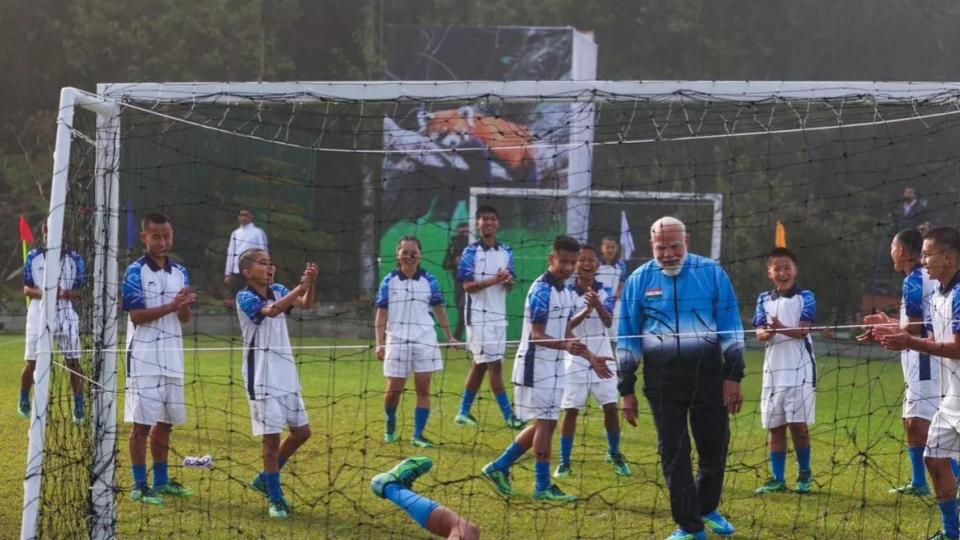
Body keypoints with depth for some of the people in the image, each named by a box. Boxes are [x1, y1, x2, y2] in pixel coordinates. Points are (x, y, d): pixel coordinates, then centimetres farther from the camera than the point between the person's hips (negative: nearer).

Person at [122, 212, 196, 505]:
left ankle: (161, 480, 23)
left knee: (166, 421, 12)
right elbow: (136, 315, -14)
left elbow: (185, 319, 9)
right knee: (141, 423, -4)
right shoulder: (135, 272, -7)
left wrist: (185, 305, -13)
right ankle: (139, 485, 1)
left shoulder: (180, 271, 10)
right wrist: (171, 306, -24)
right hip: (144, 357, -6)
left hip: (172, 357, 6)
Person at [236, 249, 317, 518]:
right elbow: (272, 310, -29)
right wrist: (301, 285, -33)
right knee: (272, 437, -5)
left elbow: (306, 304, -7)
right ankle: (275, 498, 5)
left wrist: (311, 282, -24)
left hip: (286, 374, 7)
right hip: (262, 378, -7)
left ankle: (266, 478, 28)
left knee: (301, 431, 11)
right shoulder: (245, 297, -11)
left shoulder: (278, 291, 8)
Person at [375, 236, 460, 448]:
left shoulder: (429, 280, 3)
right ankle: (390, 425, 29)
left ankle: (418, 435, 3)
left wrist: (449, 336, 8)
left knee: (423, 388, -2)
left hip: (425, 340, 1)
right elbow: (381, 313, 1)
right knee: (394, 389, 2)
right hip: (397, 340, -1)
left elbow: (439, 309, 10)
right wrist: (379, 343, -6)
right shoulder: (389, 281, 0)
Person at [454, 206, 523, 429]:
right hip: (479, 316, -6)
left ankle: (464, 412, 20)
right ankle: (508, 415, -7)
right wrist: (493, 280, -25)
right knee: (494, 364, -8)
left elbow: (510, 286, 12)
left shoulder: (506, 252, 10)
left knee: (480, 364, 11)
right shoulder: (471, 252, -7)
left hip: (498, 315, 6)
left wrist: (508, 281, -12)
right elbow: (467, 285, -12)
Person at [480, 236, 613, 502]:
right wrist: (565, 345, -36)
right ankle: (543, 487, -1)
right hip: (536, 365, -9)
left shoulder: (565, 292, 13)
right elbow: (538, 335, -20)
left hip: (553, 367, 9)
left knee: (544, 424, 12)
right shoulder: (541, 290, -16)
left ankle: (499, 467, 19)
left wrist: (590, 357, 16)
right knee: (545, 423, -6)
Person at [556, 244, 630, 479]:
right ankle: (564, 462, 6)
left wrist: (597, 304, -37)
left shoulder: (605, 291, -1)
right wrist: (586, 310, -34)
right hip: (576, 360, -1)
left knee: (611, 407, 0)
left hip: (602, 359, 1)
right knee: (571, 411, -1)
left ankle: (614, 454, 19)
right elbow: (566, 325, -16)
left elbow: (608, 321, -17)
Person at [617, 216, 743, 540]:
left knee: (715, 446, 6)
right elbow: (627, 340, 7)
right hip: (661, 377, 0)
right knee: (674, 452, 1)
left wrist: (733, 376, -3)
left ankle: (706, 507, 32)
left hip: (708, 372, 0)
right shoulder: (639, 280, 3)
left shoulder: (712, 273, 0)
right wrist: (626, 390, 4)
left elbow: (731, 328, 2)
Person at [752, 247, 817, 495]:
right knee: (775, 427, 6)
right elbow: (759, 332, 0)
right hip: (773, 369, 4)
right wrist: (766, 333, -26)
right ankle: (778, 479, 12)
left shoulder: (805, 297, -2)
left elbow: (803, 330, -14)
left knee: (798, 425, -4)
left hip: (799, 368, -4)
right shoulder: (765, 299, 10)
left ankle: (805, 475, 12)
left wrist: (781, 329, -35)